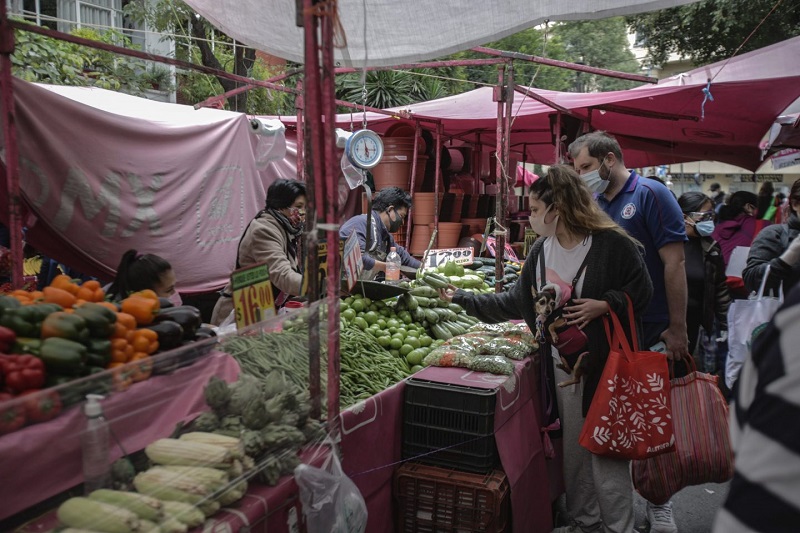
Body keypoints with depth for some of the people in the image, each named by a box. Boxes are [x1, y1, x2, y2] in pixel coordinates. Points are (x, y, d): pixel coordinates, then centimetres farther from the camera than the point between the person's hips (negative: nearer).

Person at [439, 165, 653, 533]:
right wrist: (463, 299, 10)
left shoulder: (611, 243, -12)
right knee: (572, 447, 15)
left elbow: (641, 291, -6)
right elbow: (514, 303, 11)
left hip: (602, 365, -6)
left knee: (606, 449, 1)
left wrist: (604, 305, -21)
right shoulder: (540, 251, 7)